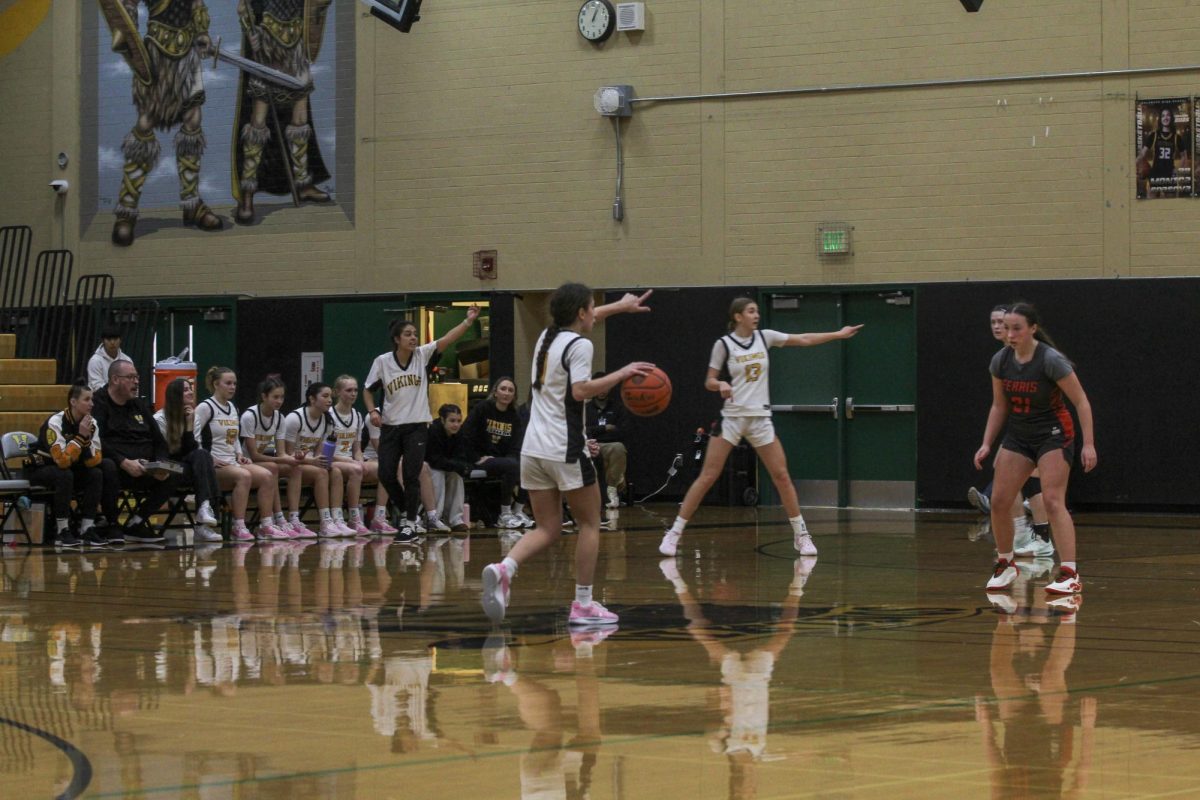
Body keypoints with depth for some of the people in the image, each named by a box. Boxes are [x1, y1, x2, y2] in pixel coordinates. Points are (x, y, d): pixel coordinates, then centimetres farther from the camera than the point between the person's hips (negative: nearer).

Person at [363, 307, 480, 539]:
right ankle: (407, 511, 20)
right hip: (390, 426, 1)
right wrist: (372, 410, -10)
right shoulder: (382, 361, -4)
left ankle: (411, 524, 5)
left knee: (411, 476, -6)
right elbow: (368, 390, 7)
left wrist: (468, 321, -27)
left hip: (417, 426, -1)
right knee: (386, 474, -3)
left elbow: (447, 339, -16)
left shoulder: (422, 355, -4)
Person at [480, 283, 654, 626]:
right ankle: (583, 604, 6)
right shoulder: (579, 345, -9)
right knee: (590, 523, 8)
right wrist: (622, 373, -13)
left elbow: (582, 320, 36)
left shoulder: (547, 337, 15)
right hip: (565, 449, -7)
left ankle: (504, 569, -19)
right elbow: (581, 390, -21)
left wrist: (620, 306, 46)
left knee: (548, 529, 8)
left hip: (533, 448, 7)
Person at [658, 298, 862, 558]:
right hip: (732, 417, -3)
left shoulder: (764, 337, 4)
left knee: (781, 476, 1)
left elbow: (803, 339, 12)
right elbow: (709, 382, -2)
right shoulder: (723, 344, -6)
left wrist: (839, 334, 11)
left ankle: (801, 535, 11)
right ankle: (674, 533, -2)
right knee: (707, 477, -8)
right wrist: (721, 385, -24)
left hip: (760, 417, 3)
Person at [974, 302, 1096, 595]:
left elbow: (1081, 401, -15)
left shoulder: (1051, 360, -20)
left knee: (1053, 500, -19)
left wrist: (1088, 444, -21)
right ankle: (1006, 565, 21)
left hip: (1053, 435, -6)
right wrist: (986, 444, 3)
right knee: (998, 501, 0)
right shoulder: (1000, 361, -4)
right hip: (1017, 436, 6)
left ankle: (1070, 574, -19)